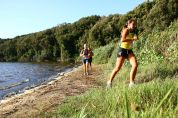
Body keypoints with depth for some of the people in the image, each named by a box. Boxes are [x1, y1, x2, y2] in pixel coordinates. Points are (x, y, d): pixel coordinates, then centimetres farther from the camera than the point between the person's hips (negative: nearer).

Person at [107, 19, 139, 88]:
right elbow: (122, 39, -25)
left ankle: (131, 83, -5)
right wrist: (133, 39, -26)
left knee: (135, 65, -13)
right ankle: (110, 81, 18)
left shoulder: (132, 31, 14)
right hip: (123, 50, -7)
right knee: (117, 68, -1)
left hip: (129, 51, 7)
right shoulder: (126, 30, -10)